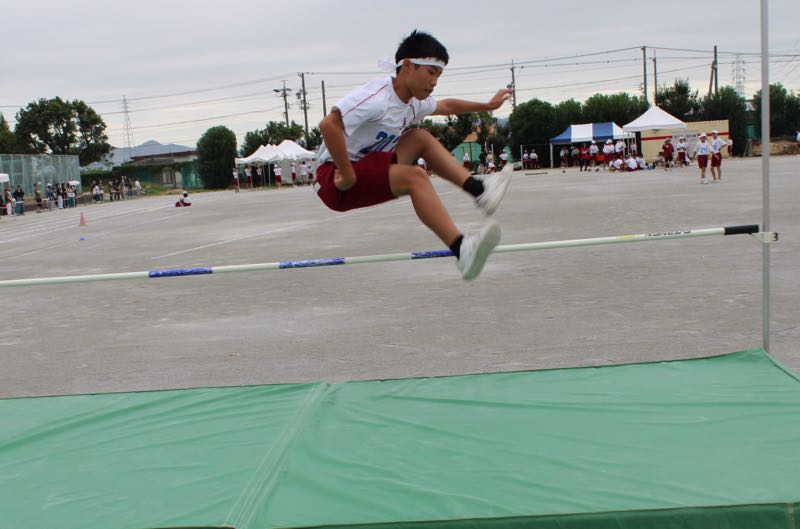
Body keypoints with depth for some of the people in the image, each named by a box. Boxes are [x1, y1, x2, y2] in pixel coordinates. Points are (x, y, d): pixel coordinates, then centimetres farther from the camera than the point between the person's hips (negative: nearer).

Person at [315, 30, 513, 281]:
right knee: (414, 177, -28)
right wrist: (348, 176, -29)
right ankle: (462, 250, -39)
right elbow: (328, 124, -33)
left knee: (421, 138, 9)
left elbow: (446, 106, 31)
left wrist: (487, 106, 34)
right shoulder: (377, 97, -22)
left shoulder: (414, 103, 8)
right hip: (335, 179, -10)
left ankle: (478, 189, 2)